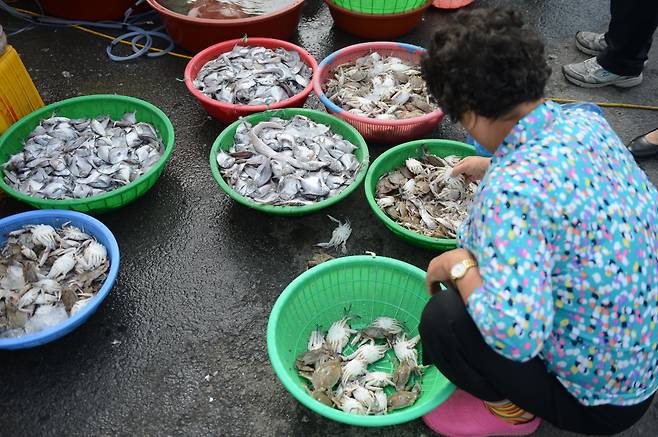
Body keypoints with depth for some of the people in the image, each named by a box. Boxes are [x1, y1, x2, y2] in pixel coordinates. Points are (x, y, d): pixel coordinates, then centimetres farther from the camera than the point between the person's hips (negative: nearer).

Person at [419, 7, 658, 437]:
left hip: (599, 400, -8)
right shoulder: (586, 120, -7)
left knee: (443, 318, -16)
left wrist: (458, 265, -24)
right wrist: (495, 166, 28)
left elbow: (514, 333, -40)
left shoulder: (512, 190, -34)